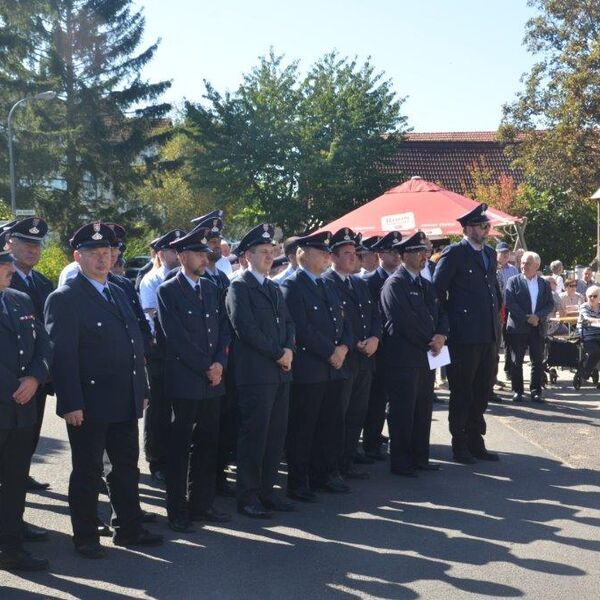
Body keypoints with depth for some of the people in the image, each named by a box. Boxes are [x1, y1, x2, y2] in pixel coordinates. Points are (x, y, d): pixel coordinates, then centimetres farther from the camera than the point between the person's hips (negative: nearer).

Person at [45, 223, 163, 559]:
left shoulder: (119, 294, 14)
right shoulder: (65, 299, -10)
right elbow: (62, 355, -15)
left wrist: (142, 390, 14)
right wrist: (71, 404, -20)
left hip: (125, 404, 7)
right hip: (88, 404, -7)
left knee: (127, 467, 15)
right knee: (88, 471, 5)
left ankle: (129, 529, 27)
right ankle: (86, 538, 18)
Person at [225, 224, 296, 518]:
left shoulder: (274, 288, 20)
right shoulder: (239, 287, -6)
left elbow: (287, 323, 17)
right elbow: (246, 328, -15)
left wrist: (289, 349, -3)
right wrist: (278, 354, -11)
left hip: (280, 372, 8)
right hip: (255, 374, -8)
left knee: (276, 435, 10)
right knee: (253, 436, -2)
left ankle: (266, 490, 19)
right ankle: (248, 496, 7)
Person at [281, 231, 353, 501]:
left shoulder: (328, 285, 18)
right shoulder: (291, 286, -8)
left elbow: (342, 322, 17)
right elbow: (302, 329, -16)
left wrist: (343, 347, -2)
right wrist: (330, 354, -11)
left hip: (334, 368, 8)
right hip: (307, 370, -8)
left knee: (331, 426, 13)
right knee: (302, 429, -1)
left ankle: (326, 474, 25)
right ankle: (298, 483, 8)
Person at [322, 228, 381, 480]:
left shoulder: (361, 284, 18)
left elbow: (375, 315, 16)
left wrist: (374, 339, -2)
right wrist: (354, 345, -14)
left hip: (364, 358, 8)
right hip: (342, 359, -8)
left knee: (357, 414, 11)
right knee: (337, 416, -2)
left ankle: (348, 463, 21)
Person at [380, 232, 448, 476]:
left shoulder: (426, 285, 19)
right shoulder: (394, 284, -9)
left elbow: (440, 314, 17)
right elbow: (405, 321, -17)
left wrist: (441, 336, -4)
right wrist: (430, 342, -11)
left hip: (427, 356, 8)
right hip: (403, 358, -8)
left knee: (424, 410, 12)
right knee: (402, 411, -1)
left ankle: (420, 458, 22)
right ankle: (400, 462, 7)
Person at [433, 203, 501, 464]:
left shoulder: (489, 254, 15)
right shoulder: (454, 253, -8)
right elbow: (438, 288, -10)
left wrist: (496, 311, 15)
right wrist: (449, 318, -6)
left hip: (488, 335, 7)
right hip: (464, 335, -7)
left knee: (482, 393, 12)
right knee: (462, 393, 2)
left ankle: (476, 442, 21)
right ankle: (460, 445, 12)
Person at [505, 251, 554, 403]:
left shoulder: (544, 283, 11)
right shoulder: (514, 281, 2)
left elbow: (550, 304, 6)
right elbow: (509, 303, -8)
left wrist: (538, 317, -12)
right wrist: (526, 318, -13)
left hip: (537, 328, 2)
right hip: (518, 328, -2)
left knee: (538, 361, 2)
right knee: (517, 361, 2)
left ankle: (536, 391, 8)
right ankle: (517, 391, 9)